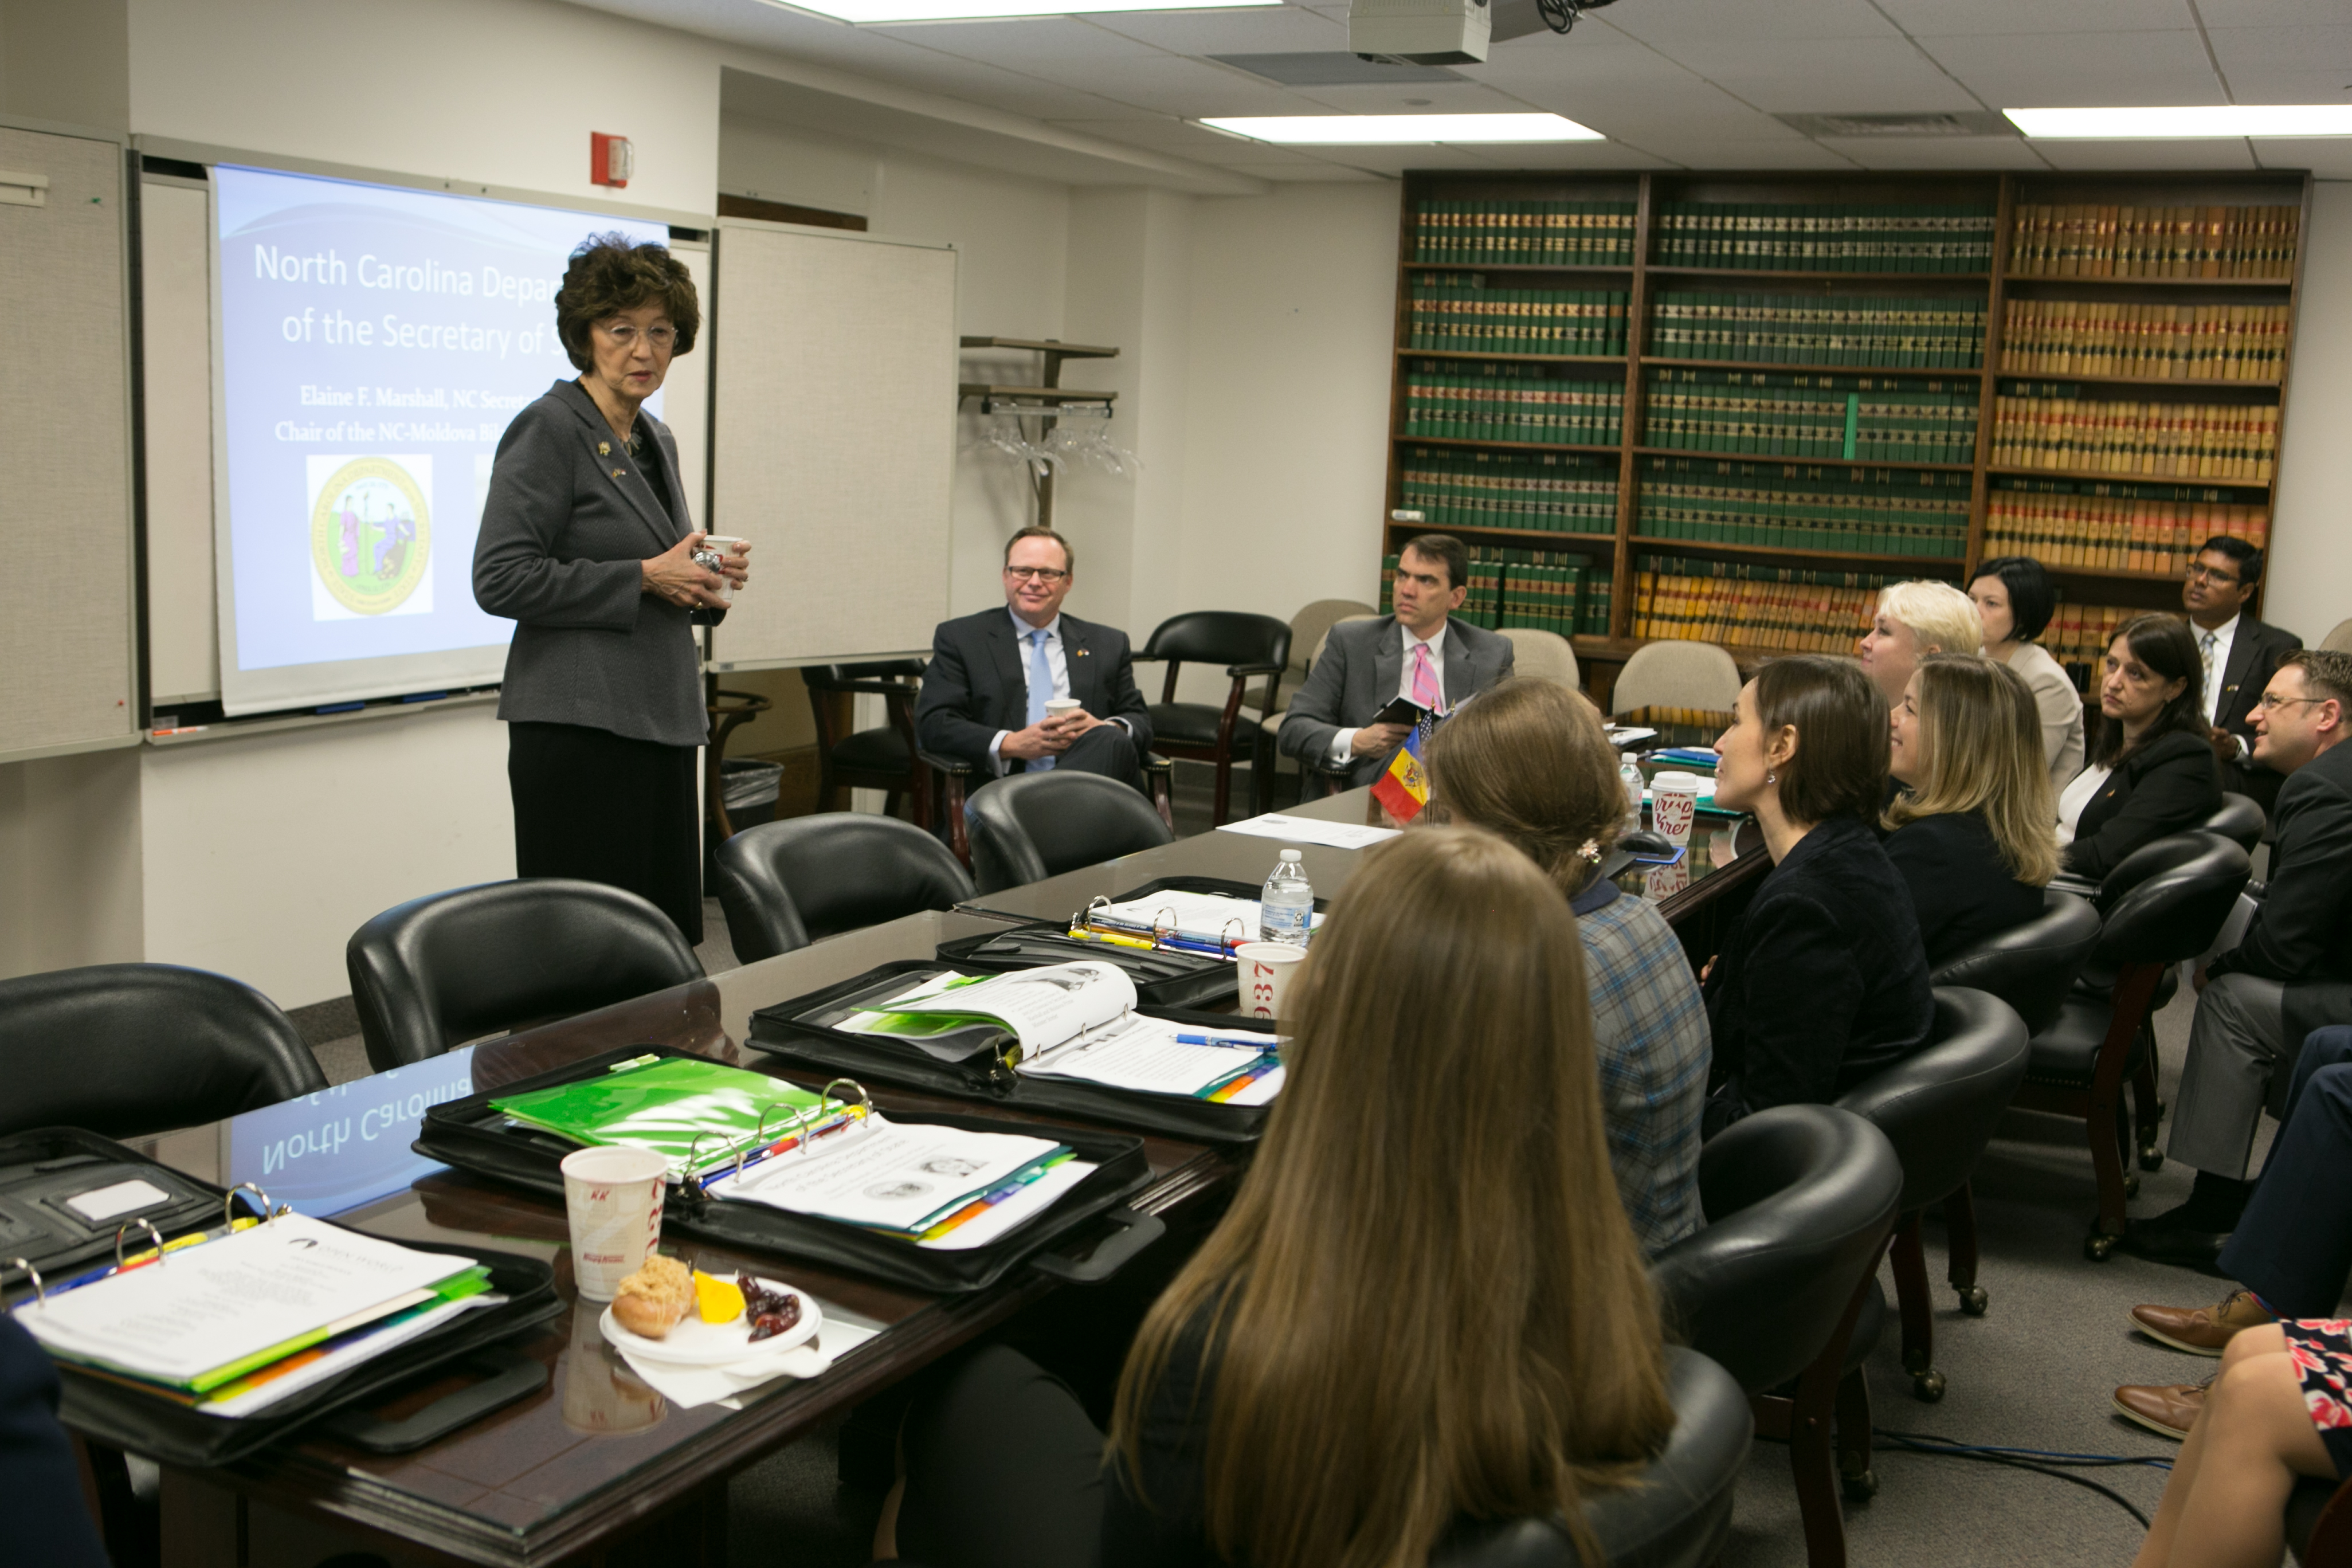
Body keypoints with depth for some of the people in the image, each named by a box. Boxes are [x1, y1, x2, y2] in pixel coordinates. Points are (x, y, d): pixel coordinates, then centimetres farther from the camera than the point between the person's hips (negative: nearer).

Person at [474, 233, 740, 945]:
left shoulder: (656, 439, 17)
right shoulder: (548, 428, -8)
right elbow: (501, 580, -16)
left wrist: (705, 583, 6)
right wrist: (645, 577, -16)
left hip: (661, 721, 8)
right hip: (580, 726, -8)